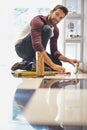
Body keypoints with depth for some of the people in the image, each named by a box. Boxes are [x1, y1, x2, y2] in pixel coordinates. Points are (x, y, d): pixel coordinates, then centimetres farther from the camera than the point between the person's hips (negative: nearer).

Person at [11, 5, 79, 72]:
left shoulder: (55, 30, 0)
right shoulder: (38, 21, -24)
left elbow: (54, 51, 3)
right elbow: (36, 45, -38)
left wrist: (69, 60, -15)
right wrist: (52, 65, -44)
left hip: (33, 53, 8)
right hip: (22, 47, -8)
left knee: (58, 64, -6)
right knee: (46, 29, -27)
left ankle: (26, 64, 1)